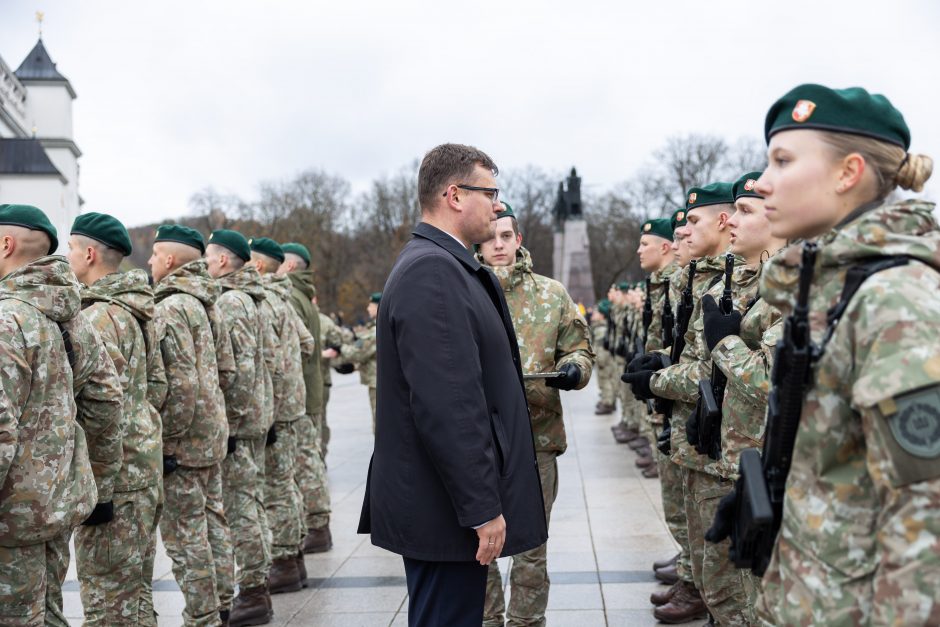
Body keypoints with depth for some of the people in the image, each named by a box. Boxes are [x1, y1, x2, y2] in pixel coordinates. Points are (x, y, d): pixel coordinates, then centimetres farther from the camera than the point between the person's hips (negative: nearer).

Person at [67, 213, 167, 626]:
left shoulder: (99, 317, -17)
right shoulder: (138, 312, 13)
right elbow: (157, 384, 18)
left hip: (114, 473, -10)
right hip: (145, 466, 10)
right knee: (135, 591, 19)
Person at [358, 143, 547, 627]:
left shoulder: (439, 264, 14)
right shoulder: (432, 270, -19)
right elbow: (446, 404, -25)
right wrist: (483, 508, -21)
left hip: (444, 501, 10)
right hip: (446, 509, -10)